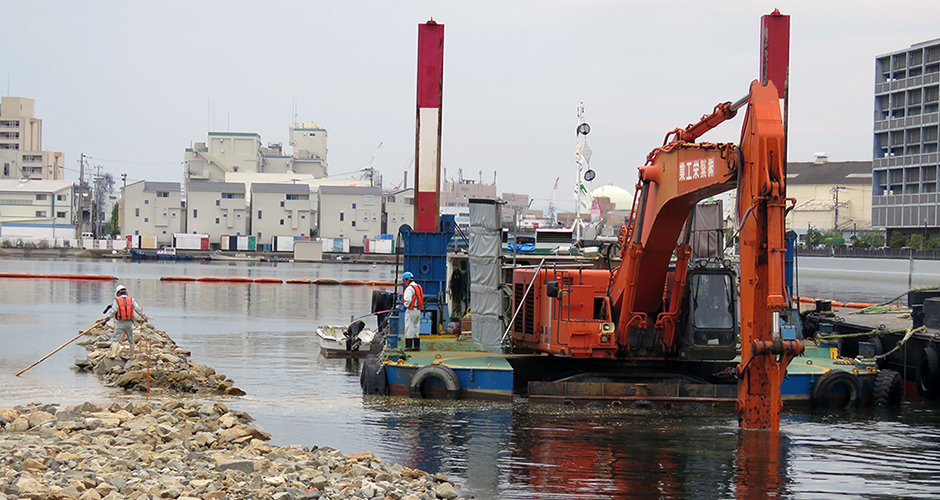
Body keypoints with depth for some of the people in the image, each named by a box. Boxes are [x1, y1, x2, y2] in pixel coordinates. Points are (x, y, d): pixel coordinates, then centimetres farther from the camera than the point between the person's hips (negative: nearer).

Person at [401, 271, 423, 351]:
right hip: (418, 310, 9)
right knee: (416, 327, 13)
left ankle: (408, 345, -7)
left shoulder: (409, 288, -14)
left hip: (411, 311, -9)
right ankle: (417, 345, 14)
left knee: (409, 327, -6)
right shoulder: (418, 287, 15)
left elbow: (408, 300, -22)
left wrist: (405, 306, -6)